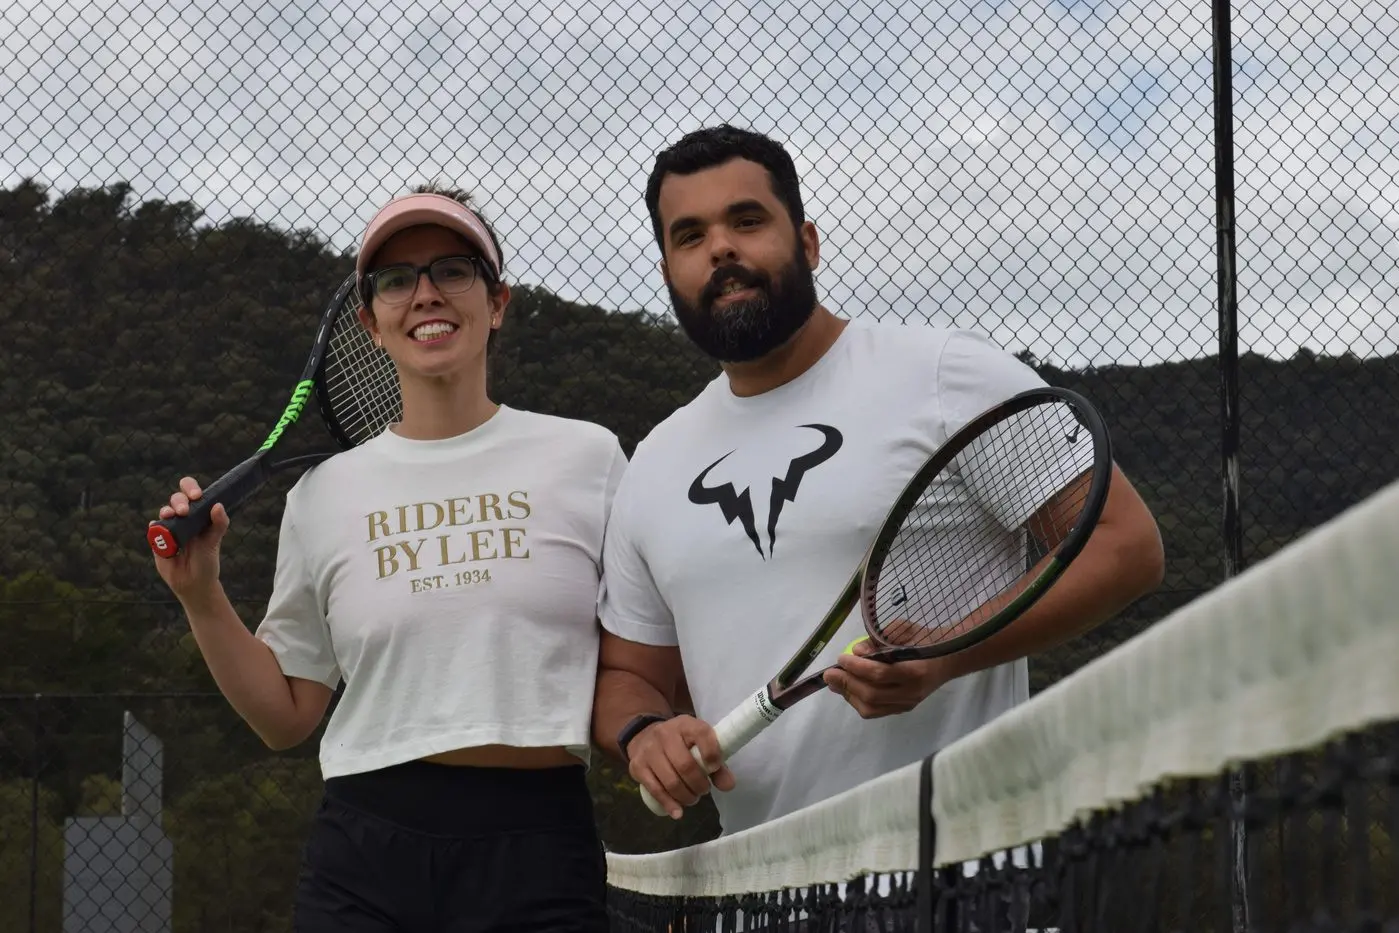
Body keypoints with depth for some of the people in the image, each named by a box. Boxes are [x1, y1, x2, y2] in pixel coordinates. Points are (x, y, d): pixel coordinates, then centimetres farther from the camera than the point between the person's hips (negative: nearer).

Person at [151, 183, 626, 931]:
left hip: (539, 852, -1)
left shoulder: (586, 457, 3)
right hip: (366, 864, 1)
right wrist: (200, 595, 2)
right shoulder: (324, 493, 8)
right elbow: (287, 715, 13)